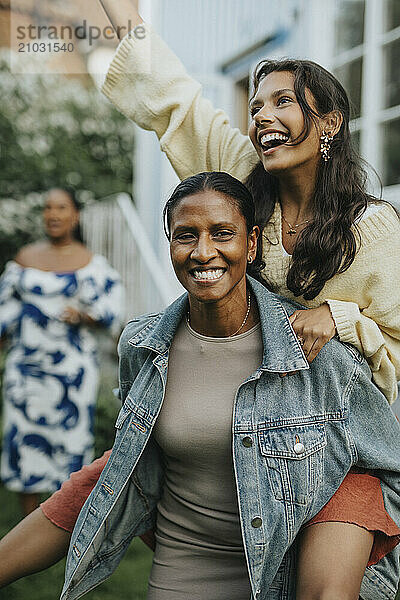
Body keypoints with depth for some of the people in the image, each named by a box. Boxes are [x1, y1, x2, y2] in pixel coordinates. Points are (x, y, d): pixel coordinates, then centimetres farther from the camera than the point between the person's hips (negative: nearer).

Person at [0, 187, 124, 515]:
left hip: (73, 368, -2)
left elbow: (112, 312, -6)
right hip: (27, 366, 3)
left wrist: (82, 316, -23)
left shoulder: (92, 263, -1)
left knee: (70, 438, 2)